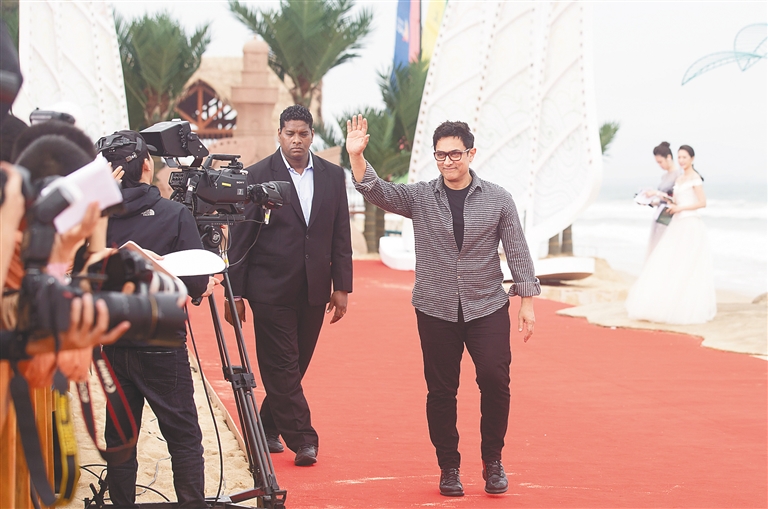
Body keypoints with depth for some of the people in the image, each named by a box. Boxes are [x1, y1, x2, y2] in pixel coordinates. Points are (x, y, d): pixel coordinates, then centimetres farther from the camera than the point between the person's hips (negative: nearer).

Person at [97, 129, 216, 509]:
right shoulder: (175, 215, -11)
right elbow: (197, 283, -12)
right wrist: (203, 287, 9)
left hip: (112, 343, 4)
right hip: (160, 345, -4)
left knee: (119, 435, 11)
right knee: (184, 437, 2)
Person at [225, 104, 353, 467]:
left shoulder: (332, 176, 7)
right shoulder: (258, 176, -3)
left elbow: (341, 235, 9)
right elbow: (240, 238, -3)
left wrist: (342, 286, 4)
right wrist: (235, 293, -6)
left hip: (314, 289, 4)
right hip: (271, 290, -4)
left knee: (296, 364, 10)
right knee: (282, 366, -4)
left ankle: (268, 427, 26)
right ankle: (302, 440, -2)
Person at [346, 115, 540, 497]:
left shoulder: (498, 199, 1)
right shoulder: (419, 198, 2)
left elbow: (517, 252, 2)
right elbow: (377, 192, -11)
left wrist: (527, 301, -2)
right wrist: (356, 156, -27)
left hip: (487, 308, -1)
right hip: (436, 310, 1)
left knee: (495, 380, -10)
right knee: (441, 391, 4)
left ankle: (492, 461, 9)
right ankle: (449, 467, 17)